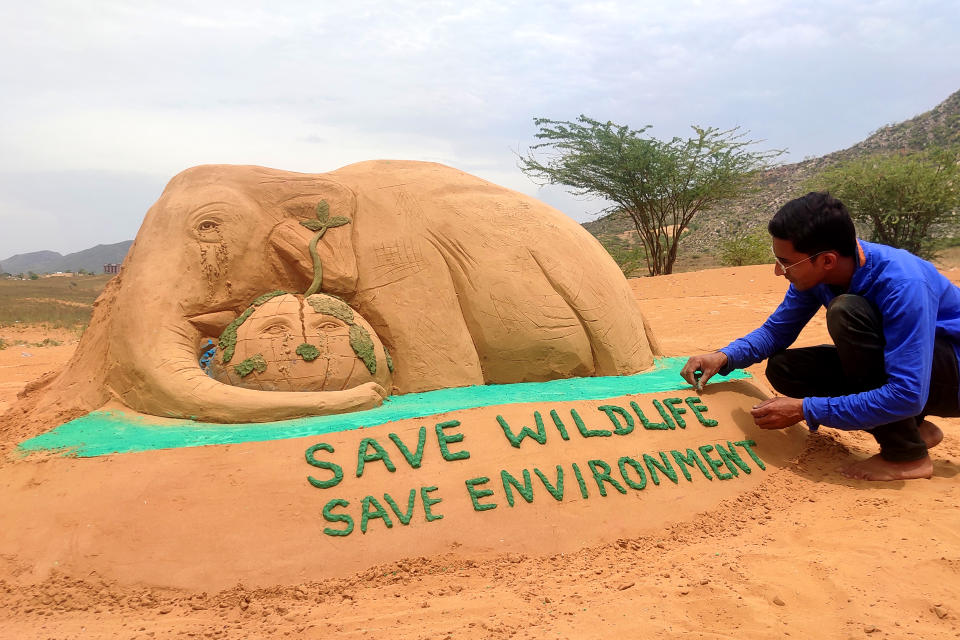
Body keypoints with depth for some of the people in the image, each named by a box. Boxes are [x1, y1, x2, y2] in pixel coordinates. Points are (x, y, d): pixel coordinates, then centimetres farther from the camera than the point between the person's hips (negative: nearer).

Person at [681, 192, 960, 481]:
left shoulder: (901, 283, -34)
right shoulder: (813, 272, -12)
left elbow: (907, 395, -36)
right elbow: (775, 331, 2)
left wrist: (807, 410, -31)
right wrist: (724, 357, -17)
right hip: (888, 366, 7)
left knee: (846, 311, -30)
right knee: (782, 368, -8)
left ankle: (907, 454, -17)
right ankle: (911, 426, 4)